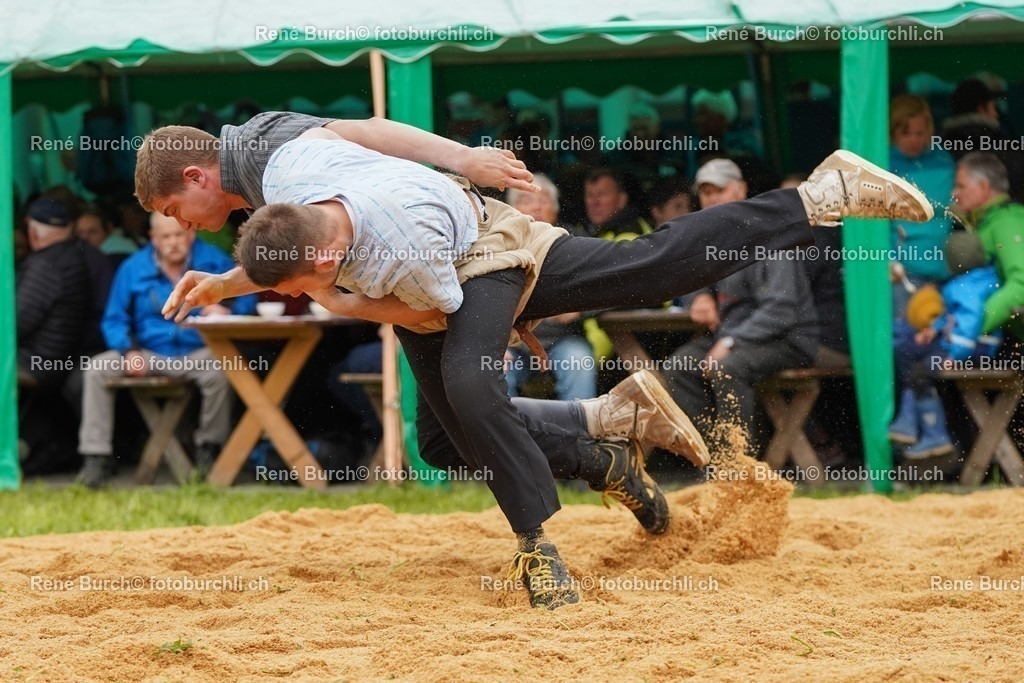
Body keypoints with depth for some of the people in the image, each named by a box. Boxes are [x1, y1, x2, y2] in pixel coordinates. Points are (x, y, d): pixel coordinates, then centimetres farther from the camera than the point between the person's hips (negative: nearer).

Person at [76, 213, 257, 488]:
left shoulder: (214, 261, 2)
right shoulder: (133, 269, 6)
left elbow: (246, 300, 0)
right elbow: (115, 320, 7)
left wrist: (227, 309, -24)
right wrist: (129, 351, -12)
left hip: (197, 353, -2)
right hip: (148, 354, 2)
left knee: (219, 370, -36)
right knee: (96, 369, -20)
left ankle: (209, 448, -15)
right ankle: (96, 457, -18)